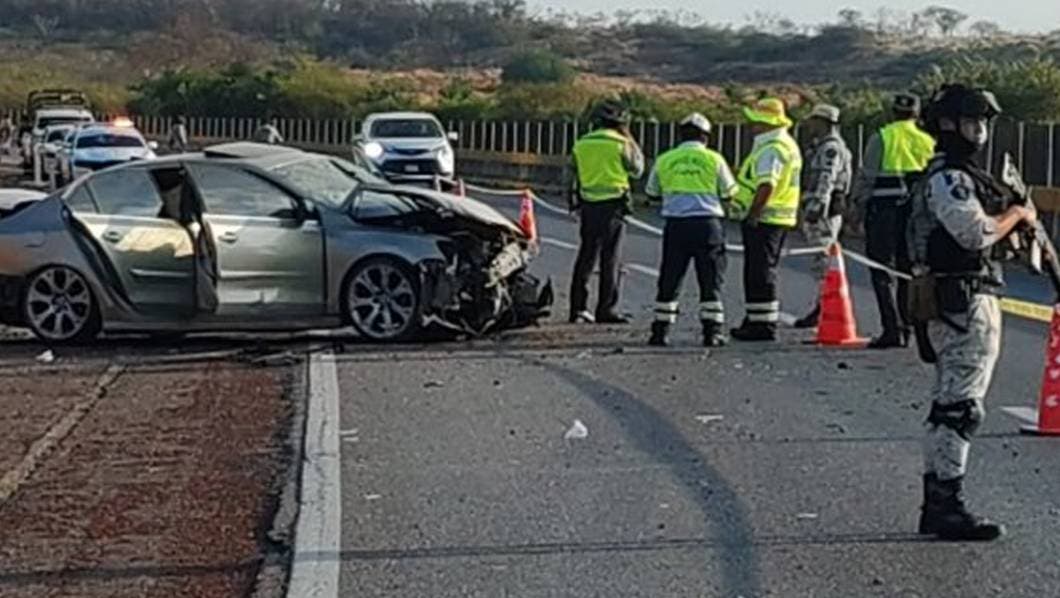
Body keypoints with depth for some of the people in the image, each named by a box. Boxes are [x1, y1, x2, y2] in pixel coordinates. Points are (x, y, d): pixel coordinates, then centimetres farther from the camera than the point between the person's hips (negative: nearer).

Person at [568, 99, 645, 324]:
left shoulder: (581, 144, 9)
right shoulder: (620, 144, -8)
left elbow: (575, 177, 12)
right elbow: (636, 170, 4)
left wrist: (576, 204, 19)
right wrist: (631, 142, 11)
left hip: (588, 204, 5)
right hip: (612, 205, -5)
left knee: (586, 256, 10)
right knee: (610, 259, -1)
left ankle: (578, 308, 9)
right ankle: (606, 310, -2)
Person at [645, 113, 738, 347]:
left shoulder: (664, 160, 5)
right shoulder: (714, 159, 0)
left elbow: (652, 193, 14)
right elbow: (728, 193, 7)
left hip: (676, 223, 2)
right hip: (708, 222, -1)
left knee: (669, 281, 9)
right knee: (711, 281, 5)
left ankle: (660, 331, 10)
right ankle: (713, 331, 1)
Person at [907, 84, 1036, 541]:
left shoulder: (960, 176, 21)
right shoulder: (947, 178, -13)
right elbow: (978, 233, -23)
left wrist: (1015, 221, 8)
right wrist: (1018, 215, -7)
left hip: (964, 303, 11)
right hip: (962, 303, -11)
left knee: (948, 406, 13)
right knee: (960, 408, -10)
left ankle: (936, 504, 19)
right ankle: (948, 509, -9)